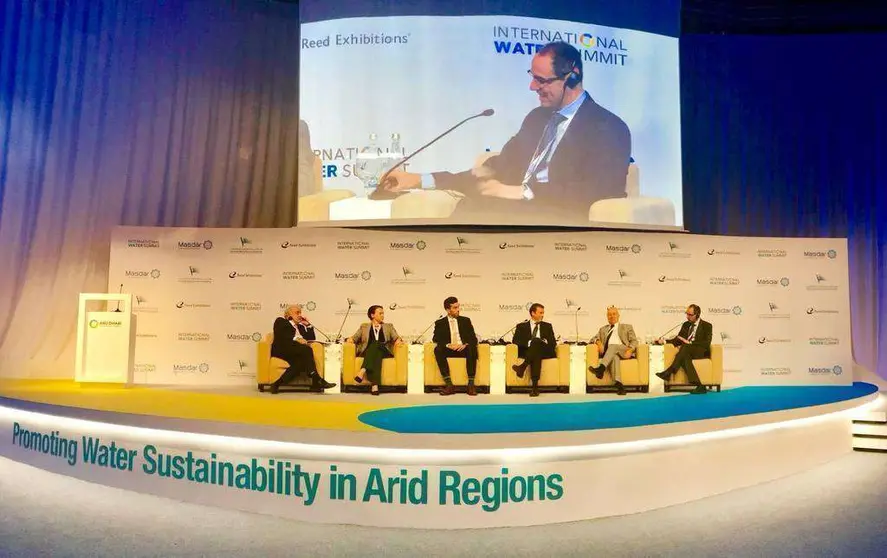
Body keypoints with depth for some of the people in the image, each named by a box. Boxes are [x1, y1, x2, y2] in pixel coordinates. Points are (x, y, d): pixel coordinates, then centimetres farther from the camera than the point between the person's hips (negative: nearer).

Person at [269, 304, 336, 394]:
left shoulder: (300, 326, 33)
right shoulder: (280, 321, 17)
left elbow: (311, 339, 24)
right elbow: (281, 336, -4)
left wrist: (308, 325, 17)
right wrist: (295, 339, -17)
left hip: (296, 352, 6)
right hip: (282, 350, -6)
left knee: (300, 361, -34)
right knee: (306, 349, -33)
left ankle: (278, 383, -43)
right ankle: (317, 380, -41)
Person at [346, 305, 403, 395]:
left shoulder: (389, 326, 25)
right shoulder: (364, 326, 25)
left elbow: (396, 337, 12)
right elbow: (355, 337, 14)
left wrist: (398, 340, -12)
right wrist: (350, 339, -9)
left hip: (384, 352, 0)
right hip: (367, 353, 0)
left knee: (376, 343, -34)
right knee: (375, 343, -37)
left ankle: (363, 371, -53)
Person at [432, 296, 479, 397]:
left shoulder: (465, 321, 17)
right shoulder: (440, 323, 13)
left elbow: (473, 338, 9)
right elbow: (436, 339, 0)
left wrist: (465, 344, -13)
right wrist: (448, 345, -18)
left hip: (463, 349, 0)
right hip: (449, 350, 0)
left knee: (472, 349, -34)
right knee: (437, 350, -33)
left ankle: (471, 384, -33)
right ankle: (449, 385, -35)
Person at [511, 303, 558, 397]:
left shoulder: (547, 326, 24)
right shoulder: (521, 326, 18)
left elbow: (553, 343, 13)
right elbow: (515, 340, 3)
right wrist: (529, 343, -14)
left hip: (544, 352, 1)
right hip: (527, 351, 0)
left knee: (536, 341, -34)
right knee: (536, 355, -38)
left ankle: (523, 366, -44)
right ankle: (535, 386, -48)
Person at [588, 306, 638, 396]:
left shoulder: (627, 327, 25)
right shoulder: (603, 329, 32)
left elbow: (634, 341, 13)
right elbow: (594, 338, 20)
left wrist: (630, 350, -10)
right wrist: (598, 342, -5)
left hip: (623, 350, -1)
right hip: (608, 353, 1)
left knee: (613, 346, -36)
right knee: (614, 357, -37)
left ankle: (601, 368, -57)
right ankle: (619, 384, -56)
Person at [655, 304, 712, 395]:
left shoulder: (706, 326, 4)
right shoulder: (686, 325, 20)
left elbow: (706, 343, -9)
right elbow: (677, 340, 16)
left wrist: (689, 343, -18)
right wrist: (665, 341, -3)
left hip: (701, 352, -4)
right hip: (686, 353, 4)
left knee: (685, 347, -37)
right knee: (685, 357, -36)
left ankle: (669, 372, -41)